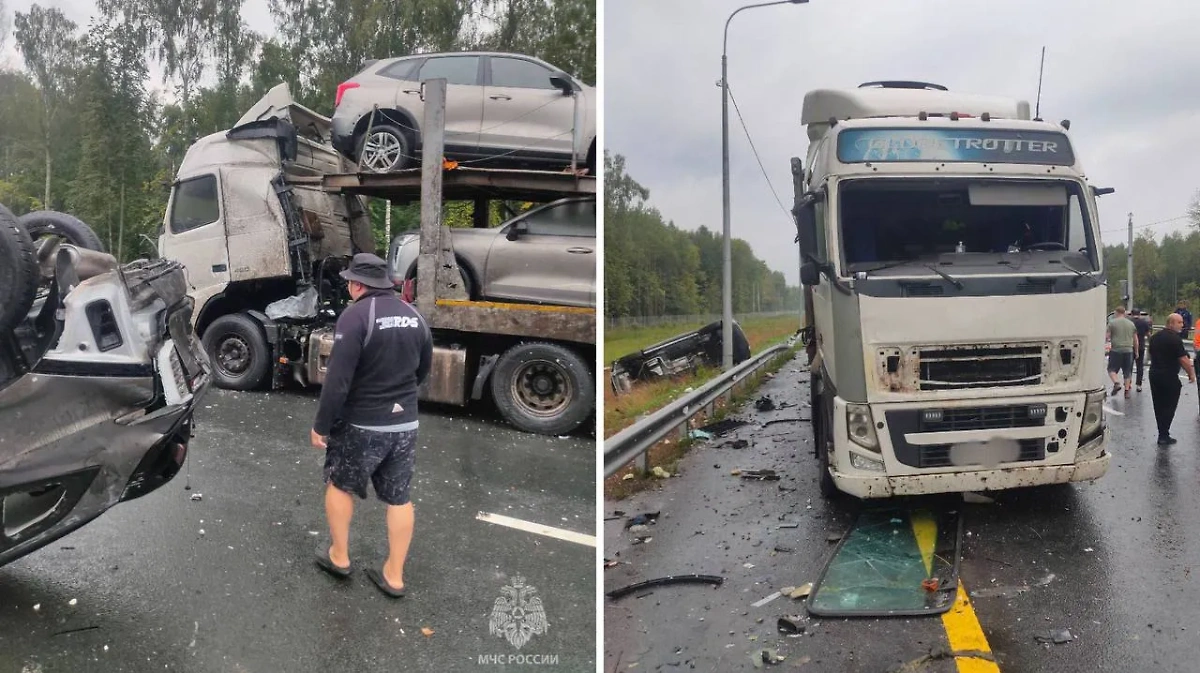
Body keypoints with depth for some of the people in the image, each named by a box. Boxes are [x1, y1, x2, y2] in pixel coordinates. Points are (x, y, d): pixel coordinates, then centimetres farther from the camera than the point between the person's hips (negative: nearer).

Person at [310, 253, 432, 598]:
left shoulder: (356, 316, -17)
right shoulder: (414, 316, 5)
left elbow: (337, 381, -20)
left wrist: (321, 425, -11)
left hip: (361, 424, -5)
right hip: (406, 423, 6)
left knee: (340, 486, 18)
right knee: (398, 498, 11)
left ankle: (339, 557, 29)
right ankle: (394, 576, 19)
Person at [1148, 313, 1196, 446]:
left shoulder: (1155, 337, 9)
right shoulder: (1175, 338, -15)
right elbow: (1183, 359, -16)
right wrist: (1191, 374, -5)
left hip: (1154, 374, 8)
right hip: (1169, 377, -7)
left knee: (1159, 406, 12)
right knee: (1169, 407, 0)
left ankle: (1162, 434, 18)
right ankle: (1164, 436, 1)